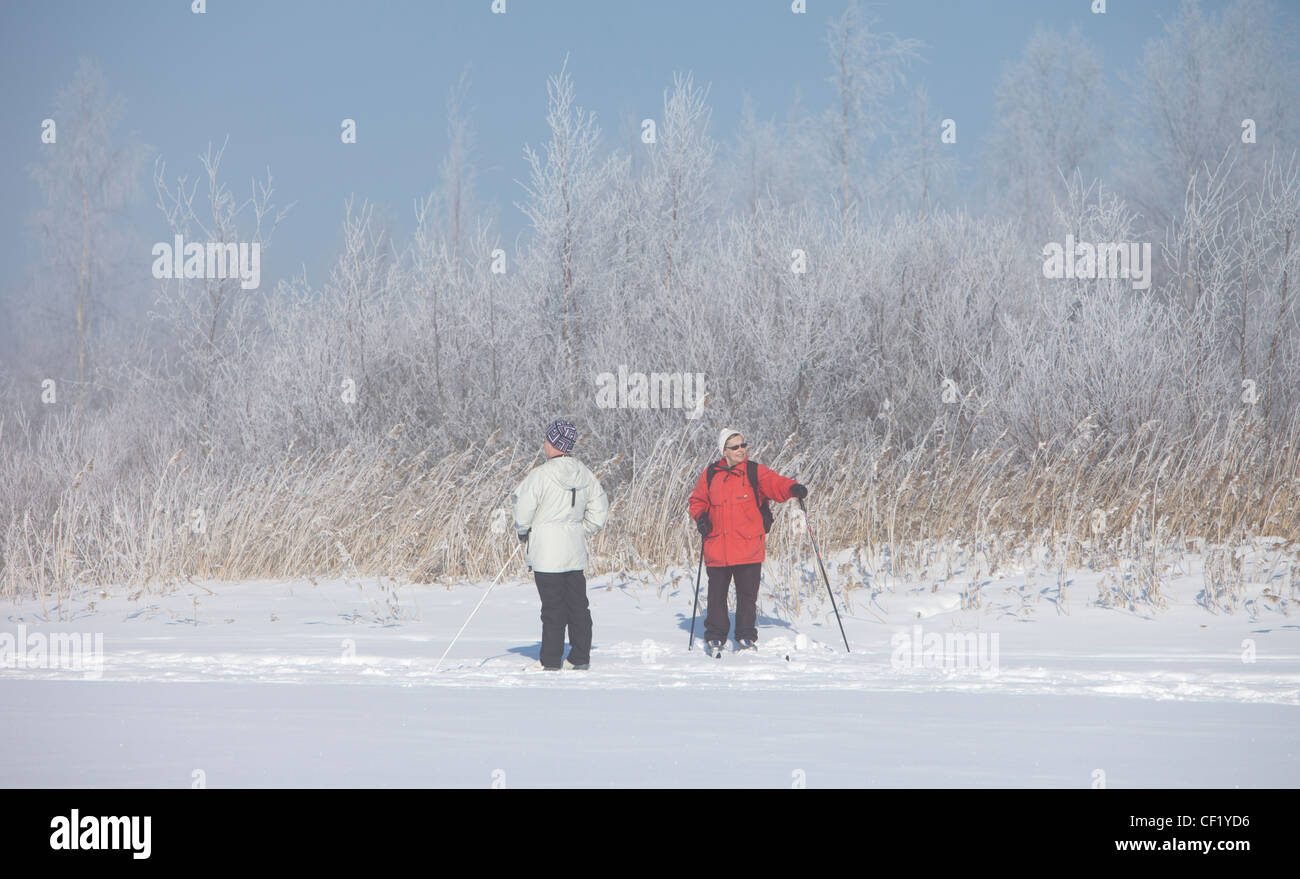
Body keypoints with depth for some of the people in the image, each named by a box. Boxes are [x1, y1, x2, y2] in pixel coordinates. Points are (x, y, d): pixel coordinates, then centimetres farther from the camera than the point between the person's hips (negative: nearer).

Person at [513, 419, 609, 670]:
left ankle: (552, 661, 1)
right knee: (578, 604, 12)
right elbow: (599, 511, 10)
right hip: (576, 550, 6)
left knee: (553, 607, -2)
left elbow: (523, 510, -12)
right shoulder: (585, 474, 4)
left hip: (547, 551, -6)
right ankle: (581, 658, 16)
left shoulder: (541, 475, -15)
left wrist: (523, 531, 7)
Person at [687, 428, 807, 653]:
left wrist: (793, 489, -31)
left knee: (747, 593, 0)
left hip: (748, 548, -2)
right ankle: (715, 636, 17)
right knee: (716, 594, 5)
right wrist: (700, 516, -1)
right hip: (717, 547, 2)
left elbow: (776, 484, -11)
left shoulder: (755, 472, 3)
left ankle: (746, 636, 13)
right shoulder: (710, 474, 9)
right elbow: (697, 500, 19)